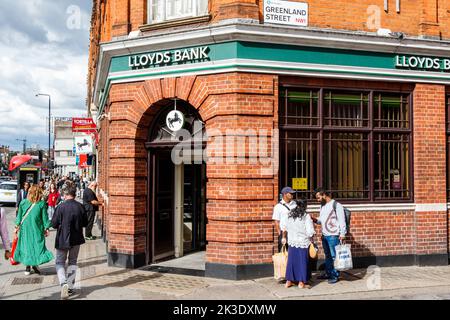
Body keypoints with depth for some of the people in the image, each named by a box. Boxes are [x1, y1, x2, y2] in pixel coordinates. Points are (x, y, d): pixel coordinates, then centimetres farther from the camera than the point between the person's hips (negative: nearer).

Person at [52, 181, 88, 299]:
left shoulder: (61, 207, -15)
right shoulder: (80, 207, -7)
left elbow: (54, 224, -10)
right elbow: (85, 223, 1)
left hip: (62, 239, -3)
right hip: (76, 239, 3)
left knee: (60, 262, 11)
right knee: (73, 262, 17)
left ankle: (63, 283, -11)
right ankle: (70, 287, 19)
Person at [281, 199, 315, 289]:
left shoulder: (289, 215, 1)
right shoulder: (306, 216, -13)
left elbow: (283, 226, 11)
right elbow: (310, 232, -14)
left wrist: (284, 237, 23)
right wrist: (311, 236, 7)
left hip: (292, 242, 4)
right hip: (303, 242, -4)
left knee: (291, 260, 13)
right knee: (302, 261, 7)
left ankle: (289, 281, 19)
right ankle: (301, 282, 11)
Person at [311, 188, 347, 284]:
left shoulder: (336, 205, -9)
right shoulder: (322, 206, 15)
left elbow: (341, 220, -10)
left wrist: (342, 234, -14)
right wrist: (315, 220, 1)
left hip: (333, 236, -7)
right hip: (324, 235, 7)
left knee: (334, 256, -1)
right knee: (327, 255, 15)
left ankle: (335, 275, 7)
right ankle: (328, 273, 24)